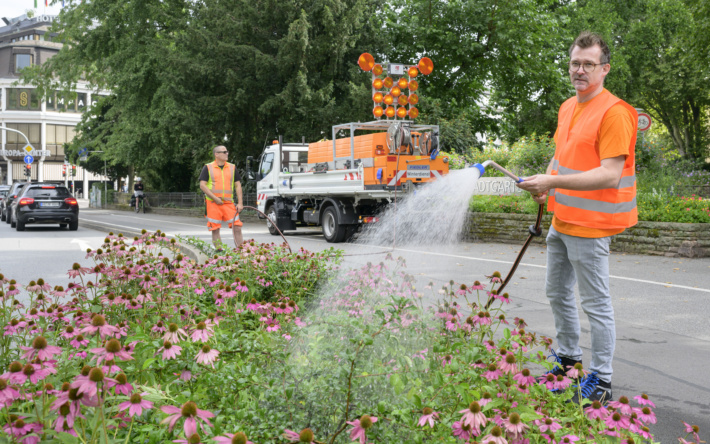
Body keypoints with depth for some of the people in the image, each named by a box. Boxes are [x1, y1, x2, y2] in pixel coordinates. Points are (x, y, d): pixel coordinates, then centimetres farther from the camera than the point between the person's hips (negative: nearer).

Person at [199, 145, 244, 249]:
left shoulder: (232, 167, 12)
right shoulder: (208, 168, 4)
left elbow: (238, 185, 12)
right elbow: (202, 185, -3)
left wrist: (240, 203, 2)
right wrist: (215, 198, -12)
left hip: (229, 203, 2)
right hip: (213, 203, -2)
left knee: (237, 227, -7)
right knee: (215, 229, 2)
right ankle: (219, 250, 12)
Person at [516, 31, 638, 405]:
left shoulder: (614, 112, -16)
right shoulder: (568, 107, 12)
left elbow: (610, 175, -24)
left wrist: (554, 181, -29)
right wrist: (546, 182, 6)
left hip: (589, 226, -9)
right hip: (562, 219, 9)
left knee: (596, 303, -1)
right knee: (557, 292, 20)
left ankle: (601, 382, 11)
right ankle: (567, 360, 38)